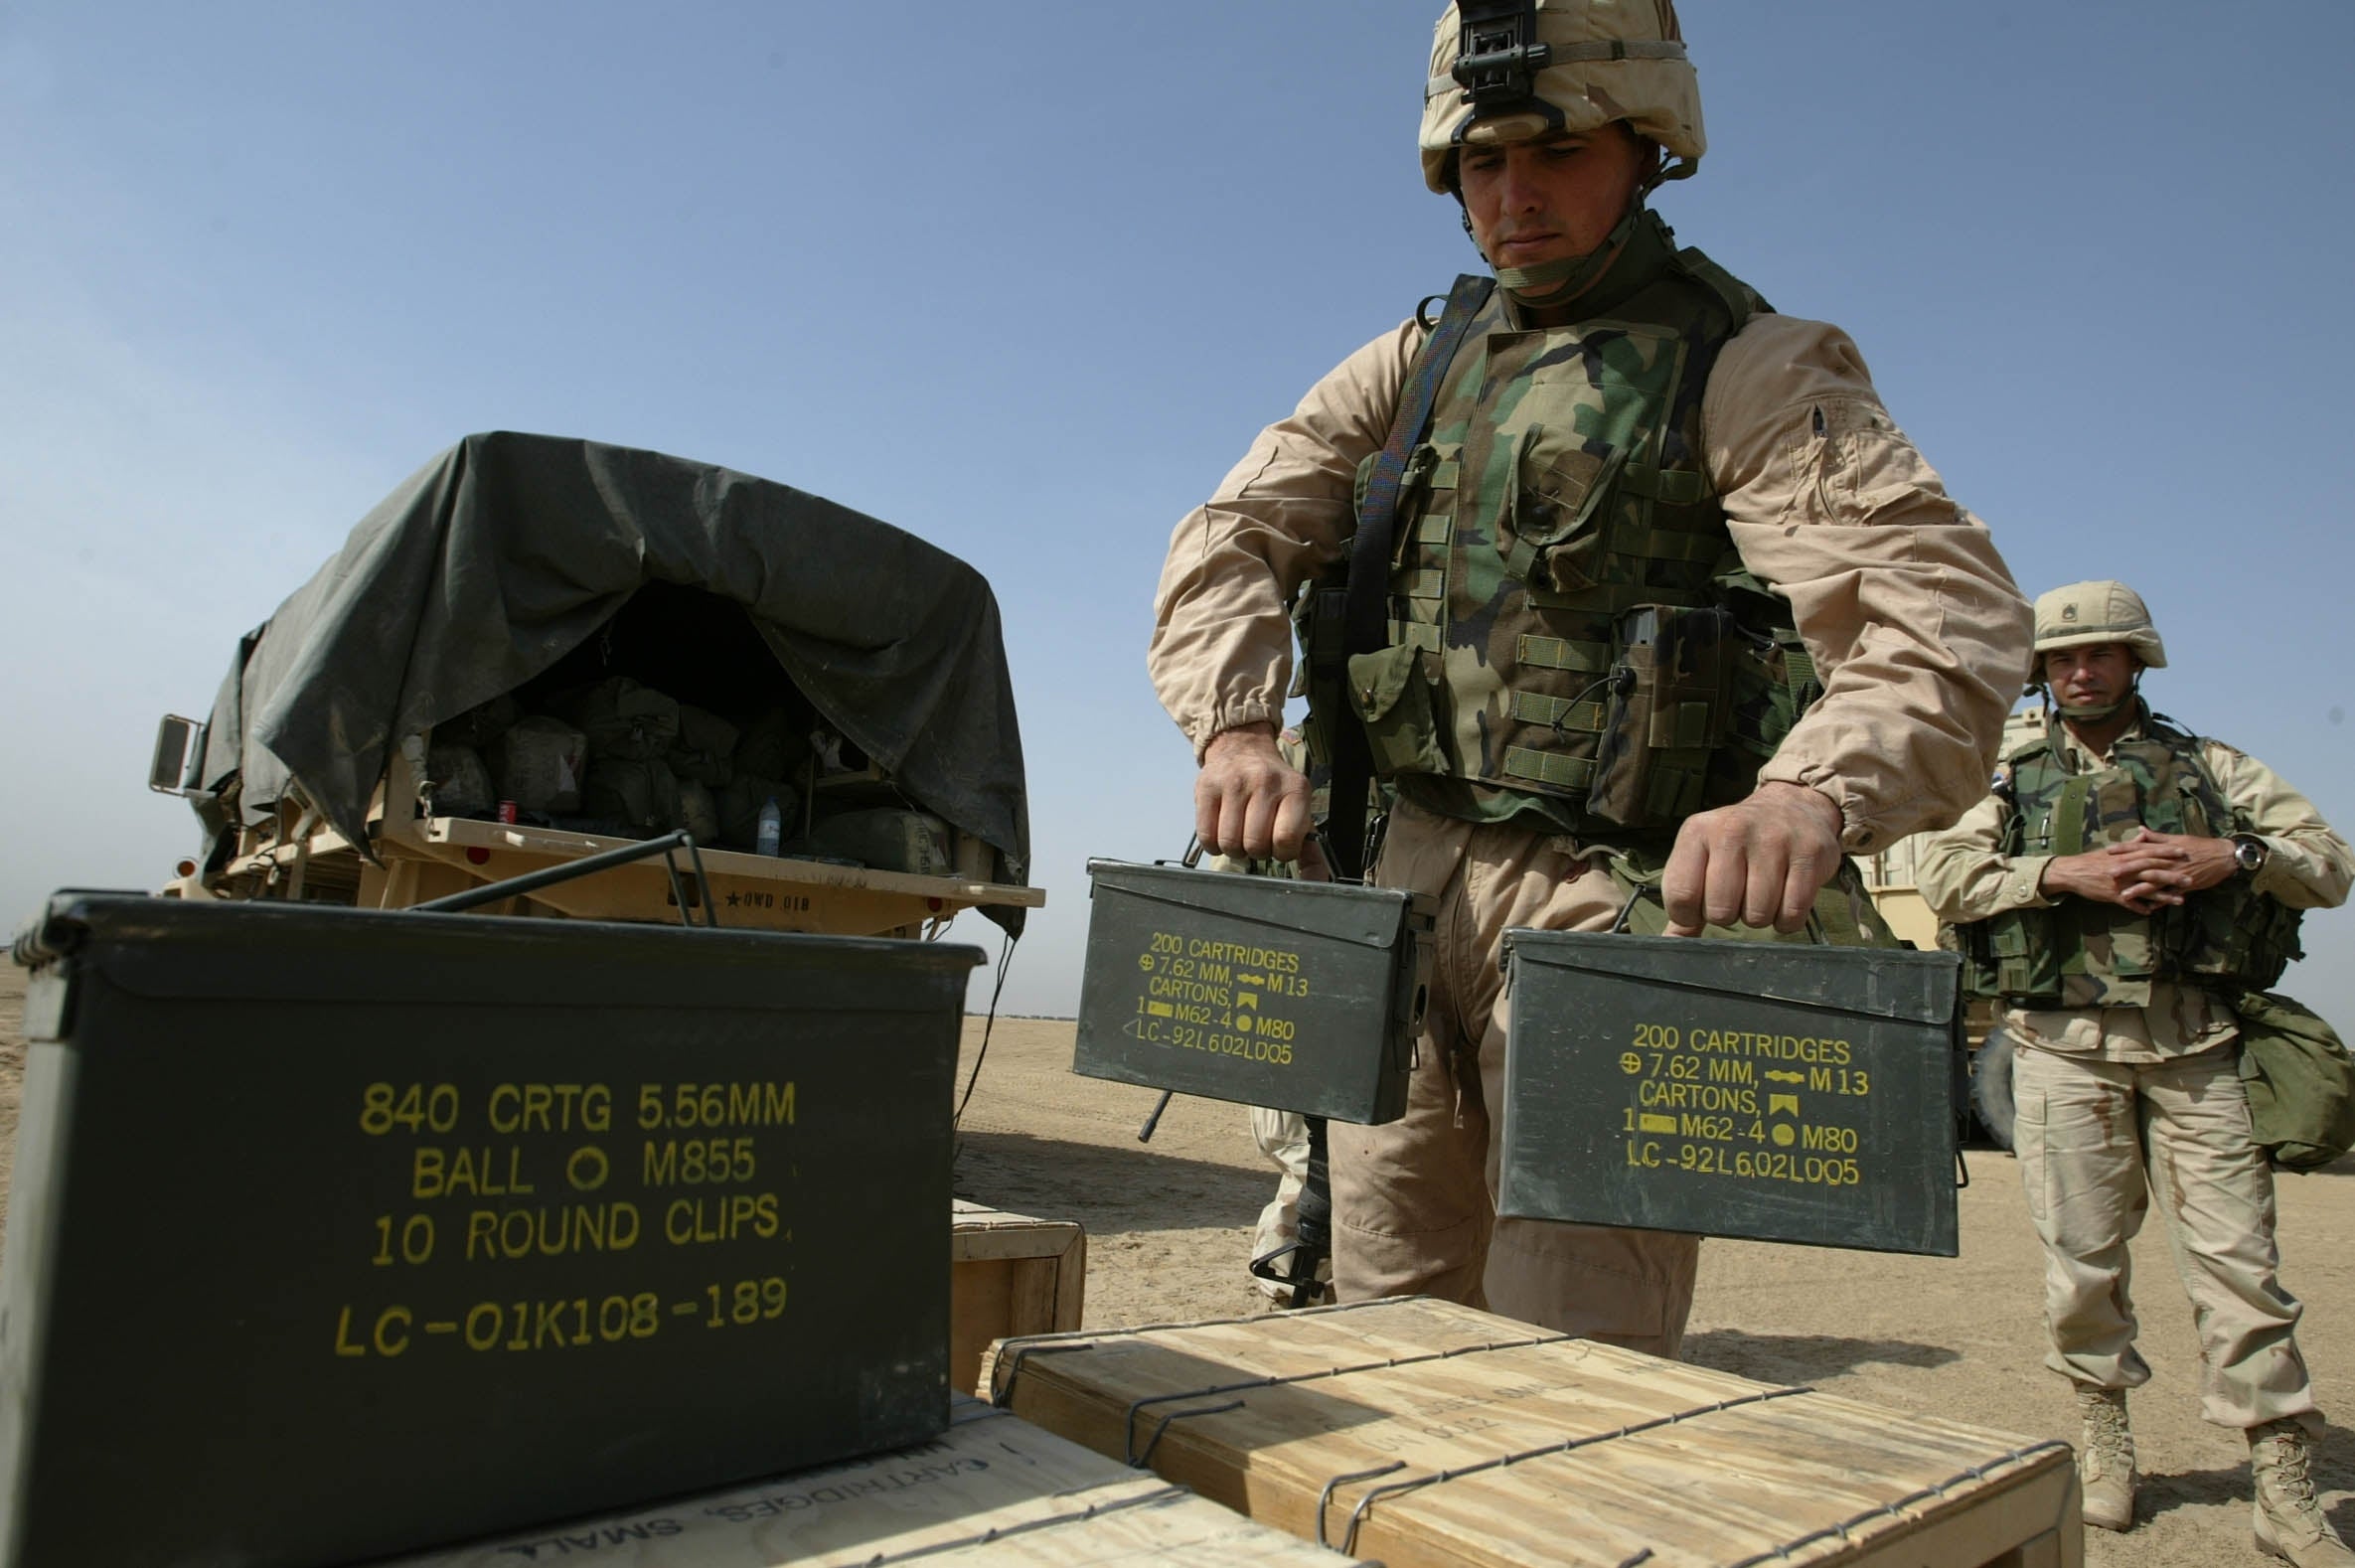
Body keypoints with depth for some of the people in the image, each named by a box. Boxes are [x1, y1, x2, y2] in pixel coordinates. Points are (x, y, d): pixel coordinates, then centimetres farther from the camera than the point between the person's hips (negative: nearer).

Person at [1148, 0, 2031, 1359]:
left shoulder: (1743, 367, -4)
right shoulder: (1415, 367, 14)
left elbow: (1949, 607, -17)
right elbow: (1235, 534, 7)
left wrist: (1816, 793, -38)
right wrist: (1237, 724, -13)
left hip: (1616, 902, -5)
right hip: (1412, 882, 5)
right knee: (1382, 1347, 14)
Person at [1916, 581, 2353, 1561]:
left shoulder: (2207, 766, 15)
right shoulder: (2007, 772, 12)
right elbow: (1943, 875, -3)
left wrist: (2231, 857, -9)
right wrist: (2068, 871, -15)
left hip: (2194, 1039, 1)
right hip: (2065, 1043, -1)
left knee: (2238, 1258, 0)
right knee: (2083, 1258, 4)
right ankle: (2104, 1435, 22)